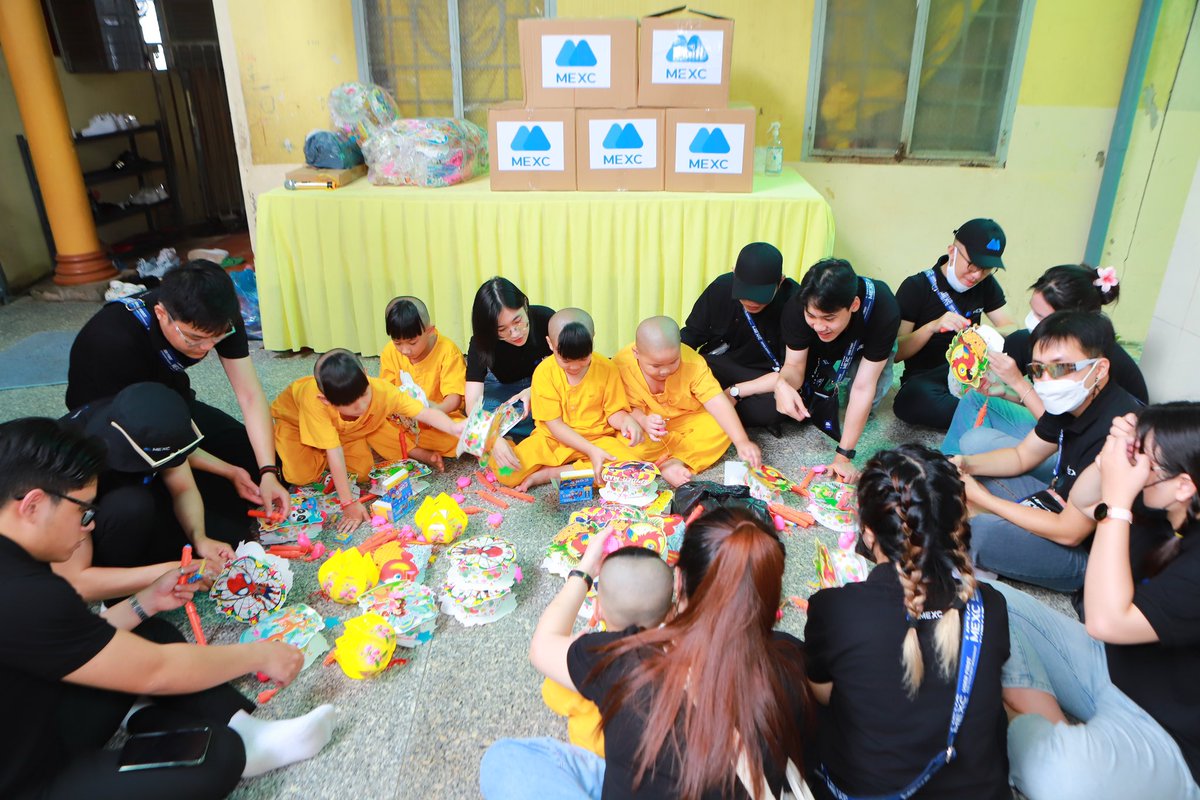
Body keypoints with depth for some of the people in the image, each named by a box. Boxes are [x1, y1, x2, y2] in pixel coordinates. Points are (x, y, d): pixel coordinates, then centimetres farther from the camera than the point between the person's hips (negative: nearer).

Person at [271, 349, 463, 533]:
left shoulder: (380, 390, -39)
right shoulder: (314, 402, -47)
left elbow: (425, 412, -36)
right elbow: (334, 452, -42)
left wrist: (454, 427, -56)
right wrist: (349, 503, -41)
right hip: (294, 418, -3)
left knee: (363, 470, -13)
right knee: (301, 475, -24)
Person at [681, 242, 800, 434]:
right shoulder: (722, 287, -15)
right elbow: (690, 336, -4)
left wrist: (735, 391, -25)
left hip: (764, 380, -2)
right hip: (716, 368, 2)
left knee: (775, 405, -36)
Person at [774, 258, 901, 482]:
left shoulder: (884, 311, -41)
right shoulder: (797, 307, -37)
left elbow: (863, 387, -38)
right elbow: (794, 366, -28)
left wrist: (843, 456, -37)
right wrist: (782, 384, -55)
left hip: (863, 351, -2)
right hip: (819, 351, 2)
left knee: (873, 393, -33)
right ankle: (827, 395, 10)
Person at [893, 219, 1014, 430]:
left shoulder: (986, 285, 7)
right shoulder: (916, 287, -7)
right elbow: (894, 353, -12)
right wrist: (932, 326, -29)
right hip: (924, 378, -4)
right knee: (911, 400, -41)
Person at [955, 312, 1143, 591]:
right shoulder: (1076, 400, -7)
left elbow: (1069, 533, -28)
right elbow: (1022, 456, 8)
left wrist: (982, 497, -22)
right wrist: (964, 464, -12)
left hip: (1087, 554, -9)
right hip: (1063, 502, 9)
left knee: (983, 530, -34)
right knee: (976, 439, 10)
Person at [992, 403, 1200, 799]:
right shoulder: (1164, 512, -6)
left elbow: (1107, 621, -34)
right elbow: (1081, 504, 10)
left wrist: (1116, 501, -34)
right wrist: (1112, 455, -12)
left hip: (1166, 733, -8)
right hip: (1109, 663, 8)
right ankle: (1049, 734, -9)